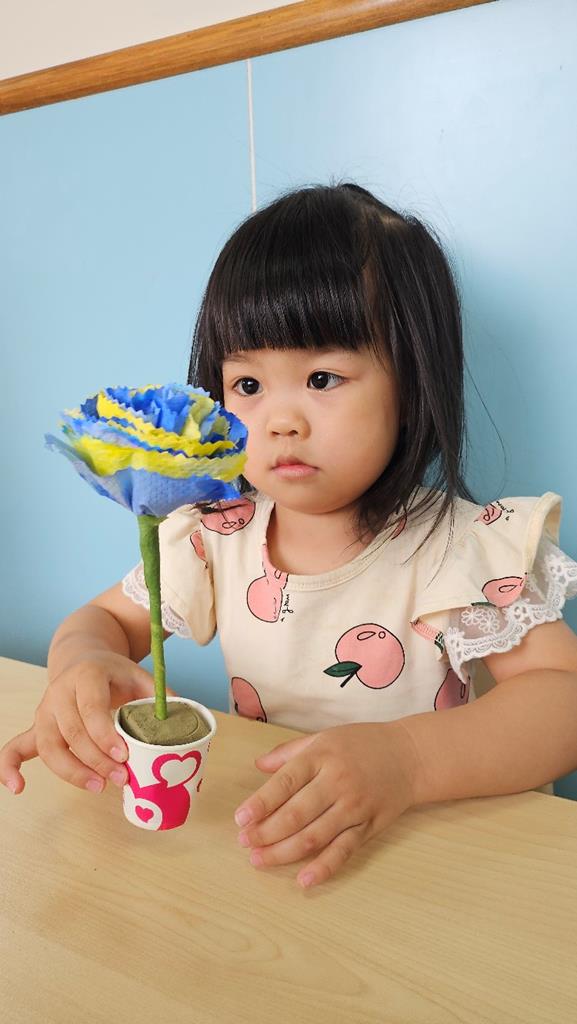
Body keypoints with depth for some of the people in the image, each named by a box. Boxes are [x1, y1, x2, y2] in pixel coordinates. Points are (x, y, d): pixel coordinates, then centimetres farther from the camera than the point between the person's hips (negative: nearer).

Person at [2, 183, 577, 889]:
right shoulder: (217, 536, -4)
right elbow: (103, 618, 6)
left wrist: (406, 757, -38)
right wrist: (83, 667, -20)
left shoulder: (459, 547, -15)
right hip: (256, 858, 4)